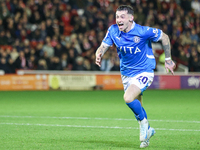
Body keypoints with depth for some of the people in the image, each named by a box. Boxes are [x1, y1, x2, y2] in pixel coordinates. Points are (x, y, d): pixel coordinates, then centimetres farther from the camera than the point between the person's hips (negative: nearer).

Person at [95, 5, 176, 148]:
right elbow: (103, 46, -5)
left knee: (128, 98, -27)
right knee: (137, 106, 16)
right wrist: (99, 54, -30)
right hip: (126, 72, 6)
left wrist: (168, 60, -3)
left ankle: (144, 122, -1)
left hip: (144, 71, -6)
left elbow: (164, 37, -9)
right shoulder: (113, 31, -10)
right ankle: (147, 130, 41)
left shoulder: (143, 31, -23)